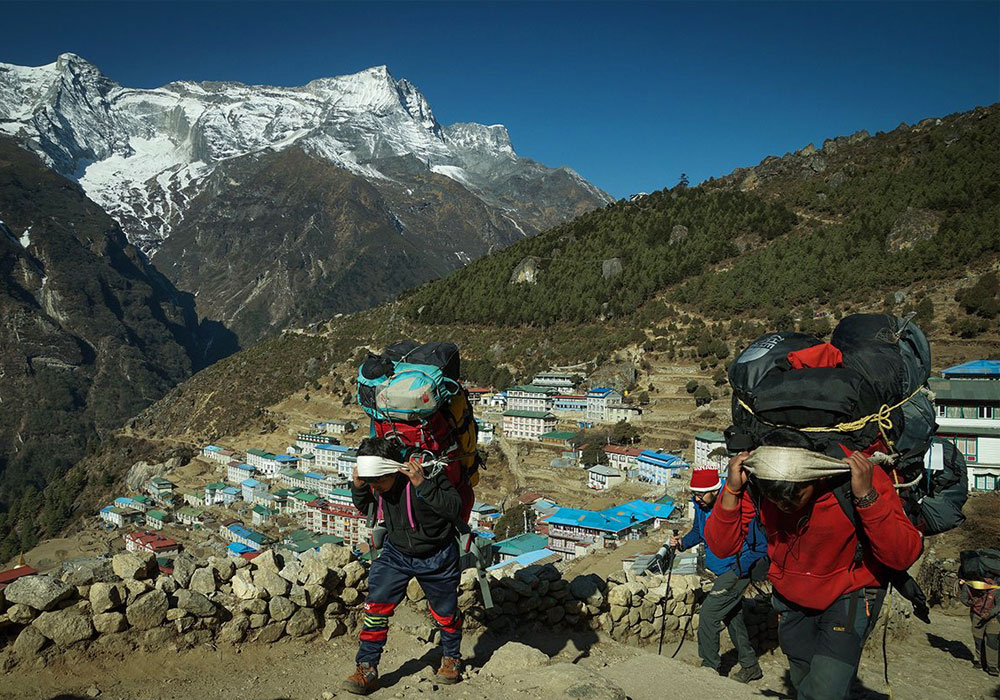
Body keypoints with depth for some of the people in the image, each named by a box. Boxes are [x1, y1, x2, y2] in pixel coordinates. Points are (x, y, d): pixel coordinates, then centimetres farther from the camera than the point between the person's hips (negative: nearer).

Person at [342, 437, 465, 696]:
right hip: (396, 553, 4)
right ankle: (366, 669, 9)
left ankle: (451, 659, 41)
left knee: (445, 612, 13)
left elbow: (454, 508, -33)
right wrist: (358, 487, -15)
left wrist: (423, 485, -43)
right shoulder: (376, 483, -12)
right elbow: (365, 508, 6)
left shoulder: (429, 473, -30)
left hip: (436, 557, -4)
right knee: (376, 605, -6)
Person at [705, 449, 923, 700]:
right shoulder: (754, 482, -25)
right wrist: (732, 490, -35)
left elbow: (904, 555, -30)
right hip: (790, 594, 3)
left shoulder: (860, 477, -31)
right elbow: (721, 546, -22)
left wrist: (867, 496, -43)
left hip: (849, 596, -3)